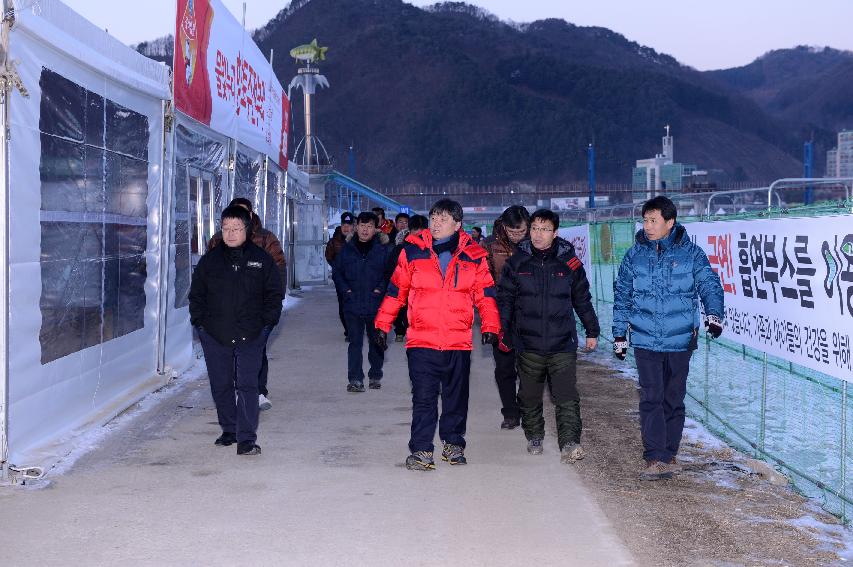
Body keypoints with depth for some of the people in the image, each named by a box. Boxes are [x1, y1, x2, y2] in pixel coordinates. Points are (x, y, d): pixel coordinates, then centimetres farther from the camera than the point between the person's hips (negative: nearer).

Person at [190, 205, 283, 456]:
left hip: (250, 335, -3)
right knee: (221, 385, 11)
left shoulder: (261, 259, 3)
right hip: (214, 335, 3)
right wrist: (200, 321, 4)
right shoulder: (210, 260, 8)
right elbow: (196, 294, 14)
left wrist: (266, 322, -2)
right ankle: (229, 430, 27)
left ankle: (246, 439, -11)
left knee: (247, 385, -9)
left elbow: (274, 294, 8)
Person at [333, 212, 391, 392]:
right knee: (355, 342, -1)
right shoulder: (347, 249, 5)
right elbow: (337, 271, 11)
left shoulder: (383, 248, 0)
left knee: (376, 342, 11)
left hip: (376, 305, -1)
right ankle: (355, 379, -1)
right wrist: (345, 289, -2)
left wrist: (380, 289, -10)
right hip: (352, 304, 1)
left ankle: (375, 376, 25)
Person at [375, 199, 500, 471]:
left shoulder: (473, 255, 3)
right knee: (423, 397, -5)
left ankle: (453, 443, 28)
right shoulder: (413, 251, 1)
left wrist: (490, 326, -1)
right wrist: (382, 324, 6)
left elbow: (485, 294, 8)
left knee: (456, 396, 12)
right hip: (421, 340, -1)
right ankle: (421, 450, 1)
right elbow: (396, 289, 7)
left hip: (459, 341, 1)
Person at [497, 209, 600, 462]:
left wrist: (592, 331, 16)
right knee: (529, 397, 13)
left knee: (567, 397, -11)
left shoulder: (569, 262, 2)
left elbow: (583, 299, 12)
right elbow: (505, 299, 8)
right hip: (528, 344, 1)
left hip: (563, 344, -1)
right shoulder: (517, 261, 2)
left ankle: (569, 443, -12)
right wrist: (503, 332, 4)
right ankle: (534, 437, 30)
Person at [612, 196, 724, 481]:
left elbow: (710, 285, 0)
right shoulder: (634, 255, 5)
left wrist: (714, 314, -18)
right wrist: (619, 335, 11)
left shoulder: (690, 253, 0)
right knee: (651, 399, -8)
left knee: (674, 400, 9)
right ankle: (655, 458, -7)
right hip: (645, 341, 0)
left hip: (680, 341, 0)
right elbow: (622, 296, 11)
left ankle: (669, 455, 20)